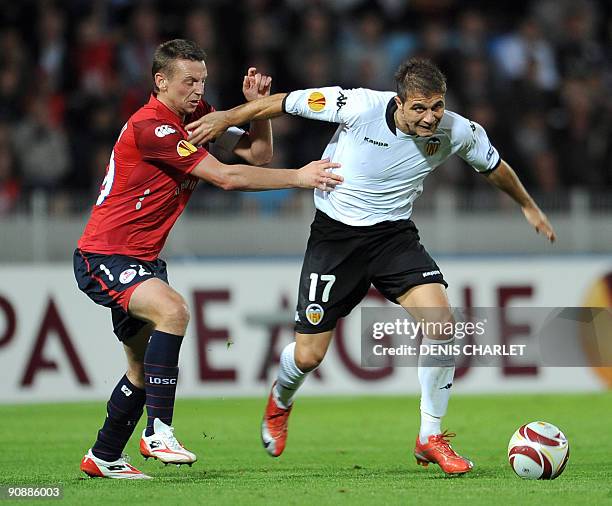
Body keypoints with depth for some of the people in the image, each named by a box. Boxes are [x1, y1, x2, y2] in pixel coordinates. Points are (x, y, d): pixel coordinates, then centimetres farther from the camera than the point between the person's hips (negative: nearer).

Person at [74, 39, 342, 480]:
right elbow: (226, 177, -24)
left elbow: (257, 154, 9)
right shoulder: (150, 126, -21)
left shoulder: (195, 117, 7)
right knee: (172, 310, -33)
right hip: (103, 257, -10)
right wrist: (297, 177, -21)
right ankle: (159, 431, -31)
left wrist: (258, 105, -7)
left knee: (146, 368, 15)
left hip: (140, 259, 10)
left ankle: (104, 457, 30)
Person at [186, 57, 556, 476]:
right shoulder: (361, 107, -25)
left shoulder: (456, 132, -14)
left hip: (394, 234, 2)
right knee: (308, 355, 1)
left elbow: (494, 167, 8)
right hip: (335, 233, -2)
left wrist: (529, 207, 23)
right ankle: (280, 402, 40)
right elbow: (287, 103, -12)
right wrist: (225, 119, -6)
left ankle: (431, 438, -8)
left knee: (440, 318, -23)